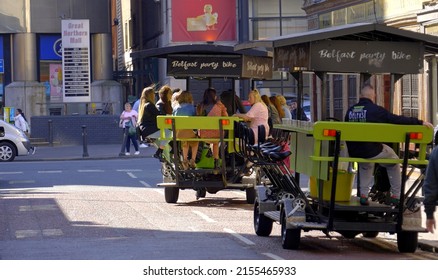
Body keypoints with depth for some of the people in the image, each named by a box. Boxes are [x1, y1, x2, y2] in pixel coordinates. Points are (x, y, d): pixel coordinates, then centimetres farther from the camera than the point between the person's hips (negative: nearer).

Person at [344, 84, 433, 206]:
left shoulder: (350, 111, 5)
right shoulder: (376, 110, -11)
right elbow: (398, 120, -13)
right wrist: (420, 122, -7)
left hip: (354, 153, 5)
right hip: (372, 152, -4)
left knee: (365, 164, 38)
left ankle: (363, 194, 27)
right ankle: (396, 195, 20)